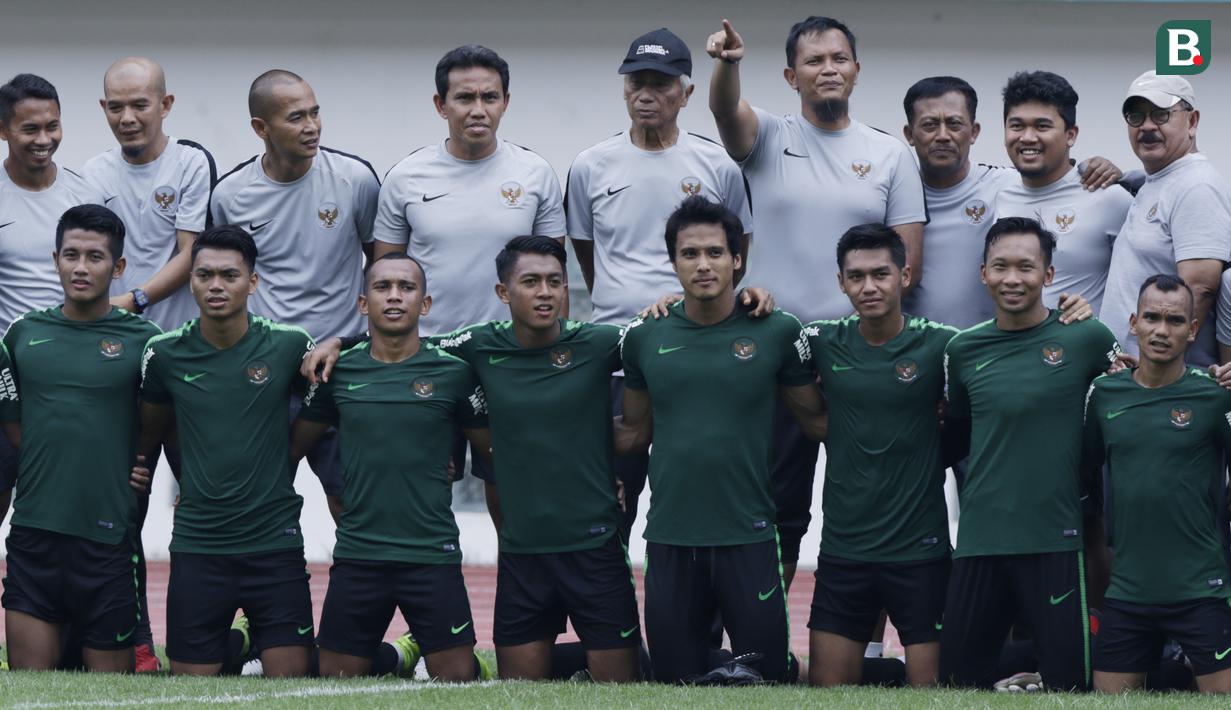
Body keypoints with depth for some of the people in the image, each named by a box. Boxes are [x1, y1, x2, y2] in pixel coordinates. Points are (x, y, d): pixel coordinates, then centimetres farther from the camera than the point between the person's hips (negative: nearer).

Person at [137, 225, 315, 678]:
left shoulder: (289, 346, -4)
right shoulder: (165, 354, 0)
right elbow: (151, 432, 15)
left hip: (275, 542, -1)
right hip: (196, 545, 1)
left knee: (291, 678, -3)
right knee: (191, 683, 3)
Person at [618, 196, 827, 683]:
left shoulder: (775, 333, -3)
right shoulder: (645, 338, 4)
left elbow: (816, 419, 8)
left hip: (748, 537, -2)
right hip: (670, 540, 2)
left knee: (767, 675, 2)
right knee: (675, 678, 8)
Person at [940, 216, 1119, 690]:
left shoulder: (1087, 339, -3)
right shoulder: (963, 350, 7)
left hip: (1055, 540, -3)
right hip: (979, 542, 3)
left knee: (1068, 681, 0)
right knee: (959, 679, 8)